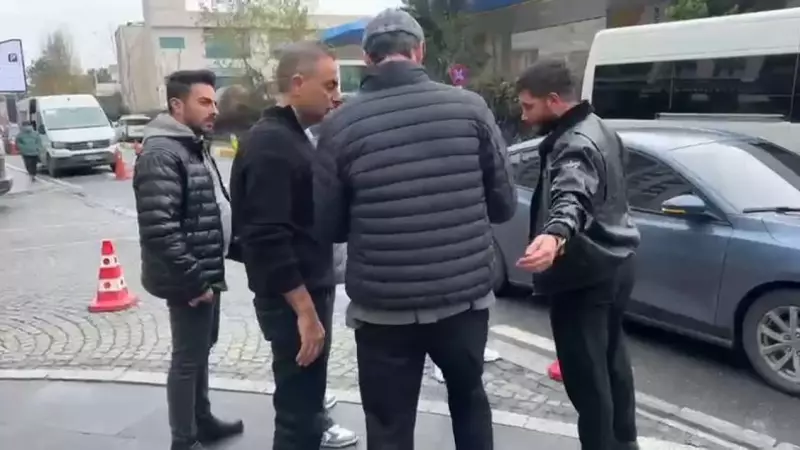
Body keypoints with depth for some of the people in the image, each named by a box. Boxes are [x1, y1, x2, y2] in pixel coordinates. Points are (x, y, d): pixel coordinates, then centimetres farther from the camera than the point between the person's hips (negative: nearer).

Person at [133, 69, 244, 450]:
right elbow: (159, 229, -27)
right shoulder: (161, 154, -20)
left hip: (208, 271, 10)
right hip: (190, 279, -10)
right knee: (188, 357, 2)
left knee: (202, 348, 20)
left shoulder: (195, 146, 12)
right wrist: (193, 279, -24)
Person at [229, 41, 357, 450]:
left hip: (309, 290, 10)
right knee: (297, 407, 1)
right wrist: (305, 310, -25)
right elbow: (267, 239, -26)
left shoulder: (291, 135, 12)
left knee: (305, 391, 28)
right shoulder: (271, 144, -19)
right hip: (293, 300, -10)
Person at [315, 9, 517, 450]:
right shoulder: (470, 107, -4)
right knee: (468, 396, 28)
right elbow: (504, 203, 2)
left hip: (383, 307, -1)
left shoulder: (339, 124, -7)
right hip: (466, 296, 2)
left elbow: (330, 226, -1)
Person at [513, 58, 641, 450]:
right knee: (611, 359, 24)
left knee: (585, 374, -2)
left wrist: (555, 235, -64)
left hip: (584, 274, -11)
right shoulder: (598, 129, 10)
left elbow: (572, 197, -45)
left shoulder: (575, 144, -24)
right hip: (613, 262, 11)